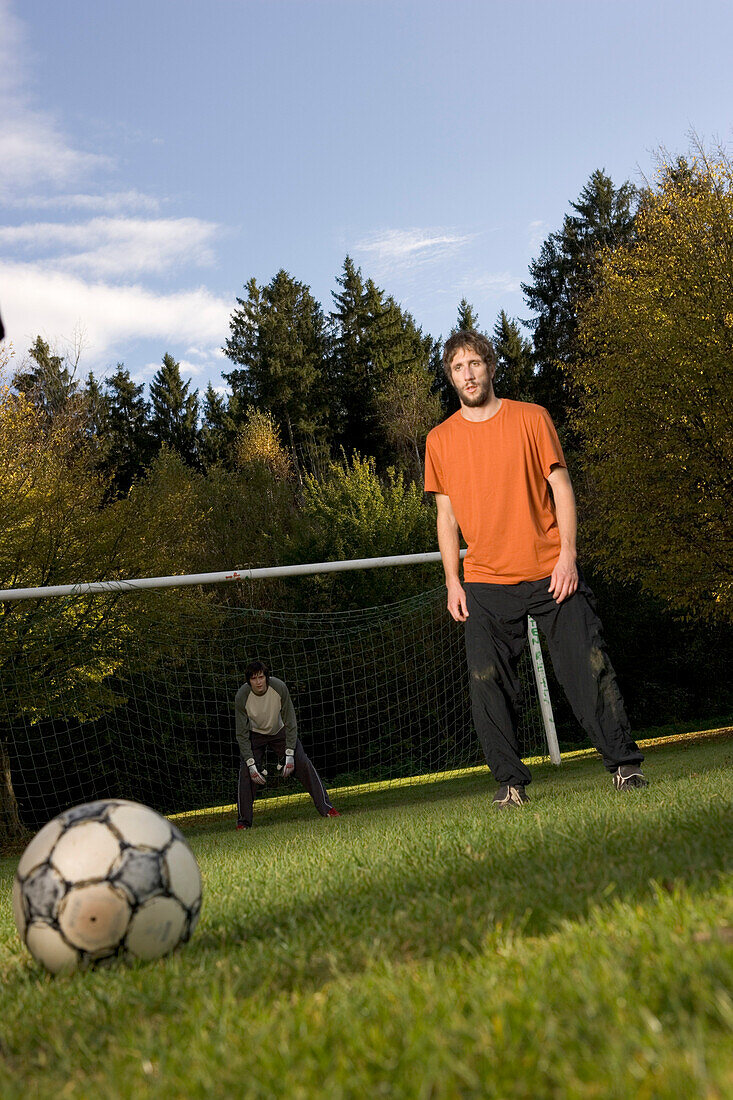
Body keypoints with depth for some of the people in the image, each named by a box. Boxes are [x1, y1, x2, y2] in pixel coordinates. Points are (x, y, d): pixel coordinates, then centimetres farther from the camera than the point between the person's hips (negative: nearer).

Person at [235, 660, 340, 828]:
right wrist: (251, 764, -26)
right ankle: (243, 823, -4)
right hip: (255, 734, 0)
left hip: (280, 731, 0)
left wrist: (289, 755, -24)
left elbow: (290, 723, -19)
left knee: (303, 763, -12)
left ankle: (326, 808, -2)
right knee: (246, 773, -16)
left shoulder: (279, 688, -28)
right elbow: (242, 734, -20)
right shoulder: (242, 697, -28)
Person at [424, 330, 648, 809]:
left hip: (550, 571, -1)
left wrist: (568, 554, -9)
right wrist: (452, 581, 4)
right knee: (489, 684, -4)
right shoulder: (440, 440, 8)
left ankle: (624, 764, 6)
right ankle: (511, 782, 6)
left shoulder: (532, 418, 4)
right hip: (485, 583, 2)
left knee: (589, 666, -5)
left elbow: (561, 488, 2)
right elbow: (447, 515, 12)